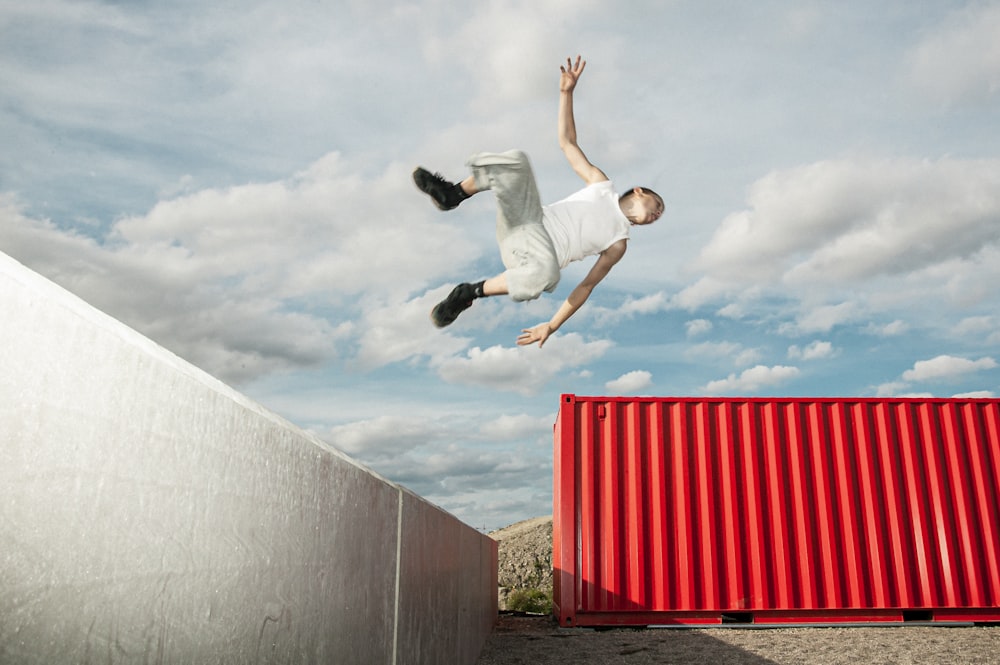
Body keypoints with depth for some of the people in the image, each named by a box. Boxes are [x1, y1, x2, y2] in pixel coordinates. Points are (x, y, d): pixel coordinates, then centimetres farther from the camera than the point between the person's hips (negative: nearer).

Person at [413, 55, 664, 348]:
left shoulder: (618, 244, 16)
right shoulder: (602, 184, 18)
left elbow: (586, 286, 11)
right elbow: (567, 141, 14)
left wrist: (552, 325, 1)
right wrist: (567, 92, -1)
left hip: (542, 251, -1)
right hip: (525, 222, 1)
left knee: (545, 276, -42)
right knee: (516, 161, -27)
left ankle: (471, 292, -19)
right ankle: (452, 194, -9)